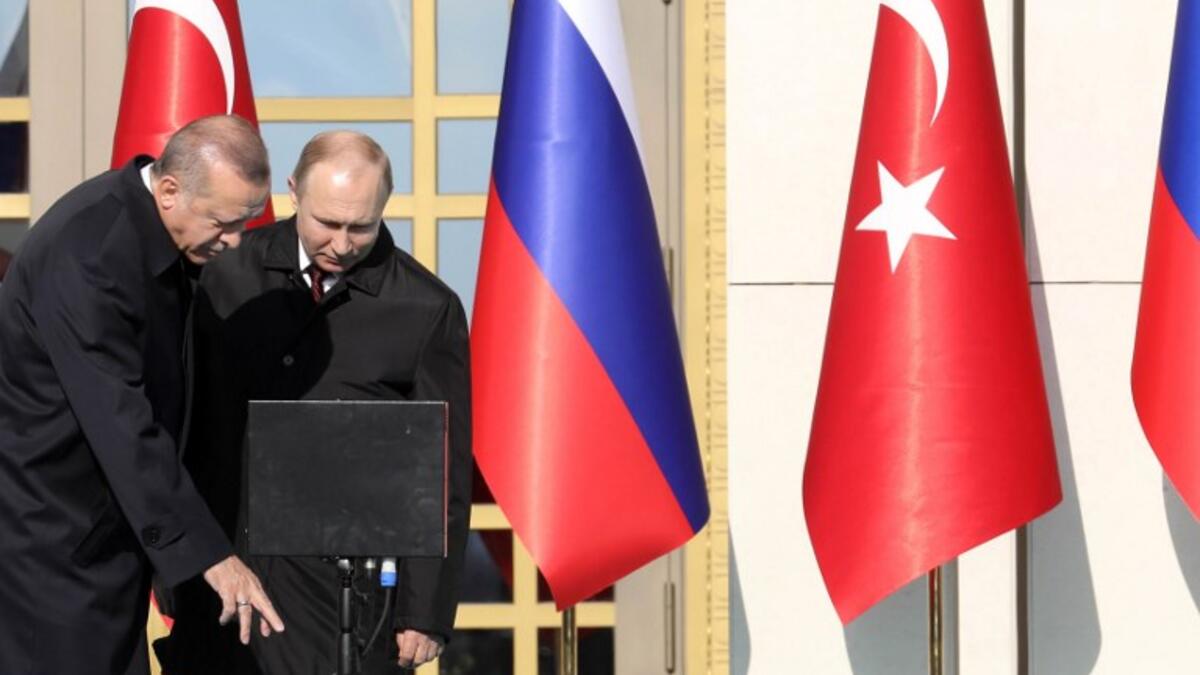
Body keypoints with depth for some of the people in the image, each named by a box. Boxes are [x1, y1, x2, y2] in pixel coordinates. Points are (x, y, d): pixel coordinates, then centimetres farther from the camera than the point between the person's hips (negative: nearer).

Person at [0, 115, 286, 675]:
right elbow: (122, 425, -31)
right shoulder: (87, 251, -27)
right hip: (50, 533, -9)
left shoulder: (147, 224, 1)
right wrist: (209, 553, -32)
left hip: (108, 518, 9)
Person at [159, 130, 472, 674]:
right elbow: (188, 411, 11)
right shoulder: (232, 270, 3)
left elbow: (443, 470, -2)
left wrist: (427, 613, -4)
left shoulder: (427, 310, -5)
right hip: (217, 563, 3)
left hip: (343, 586, -3)